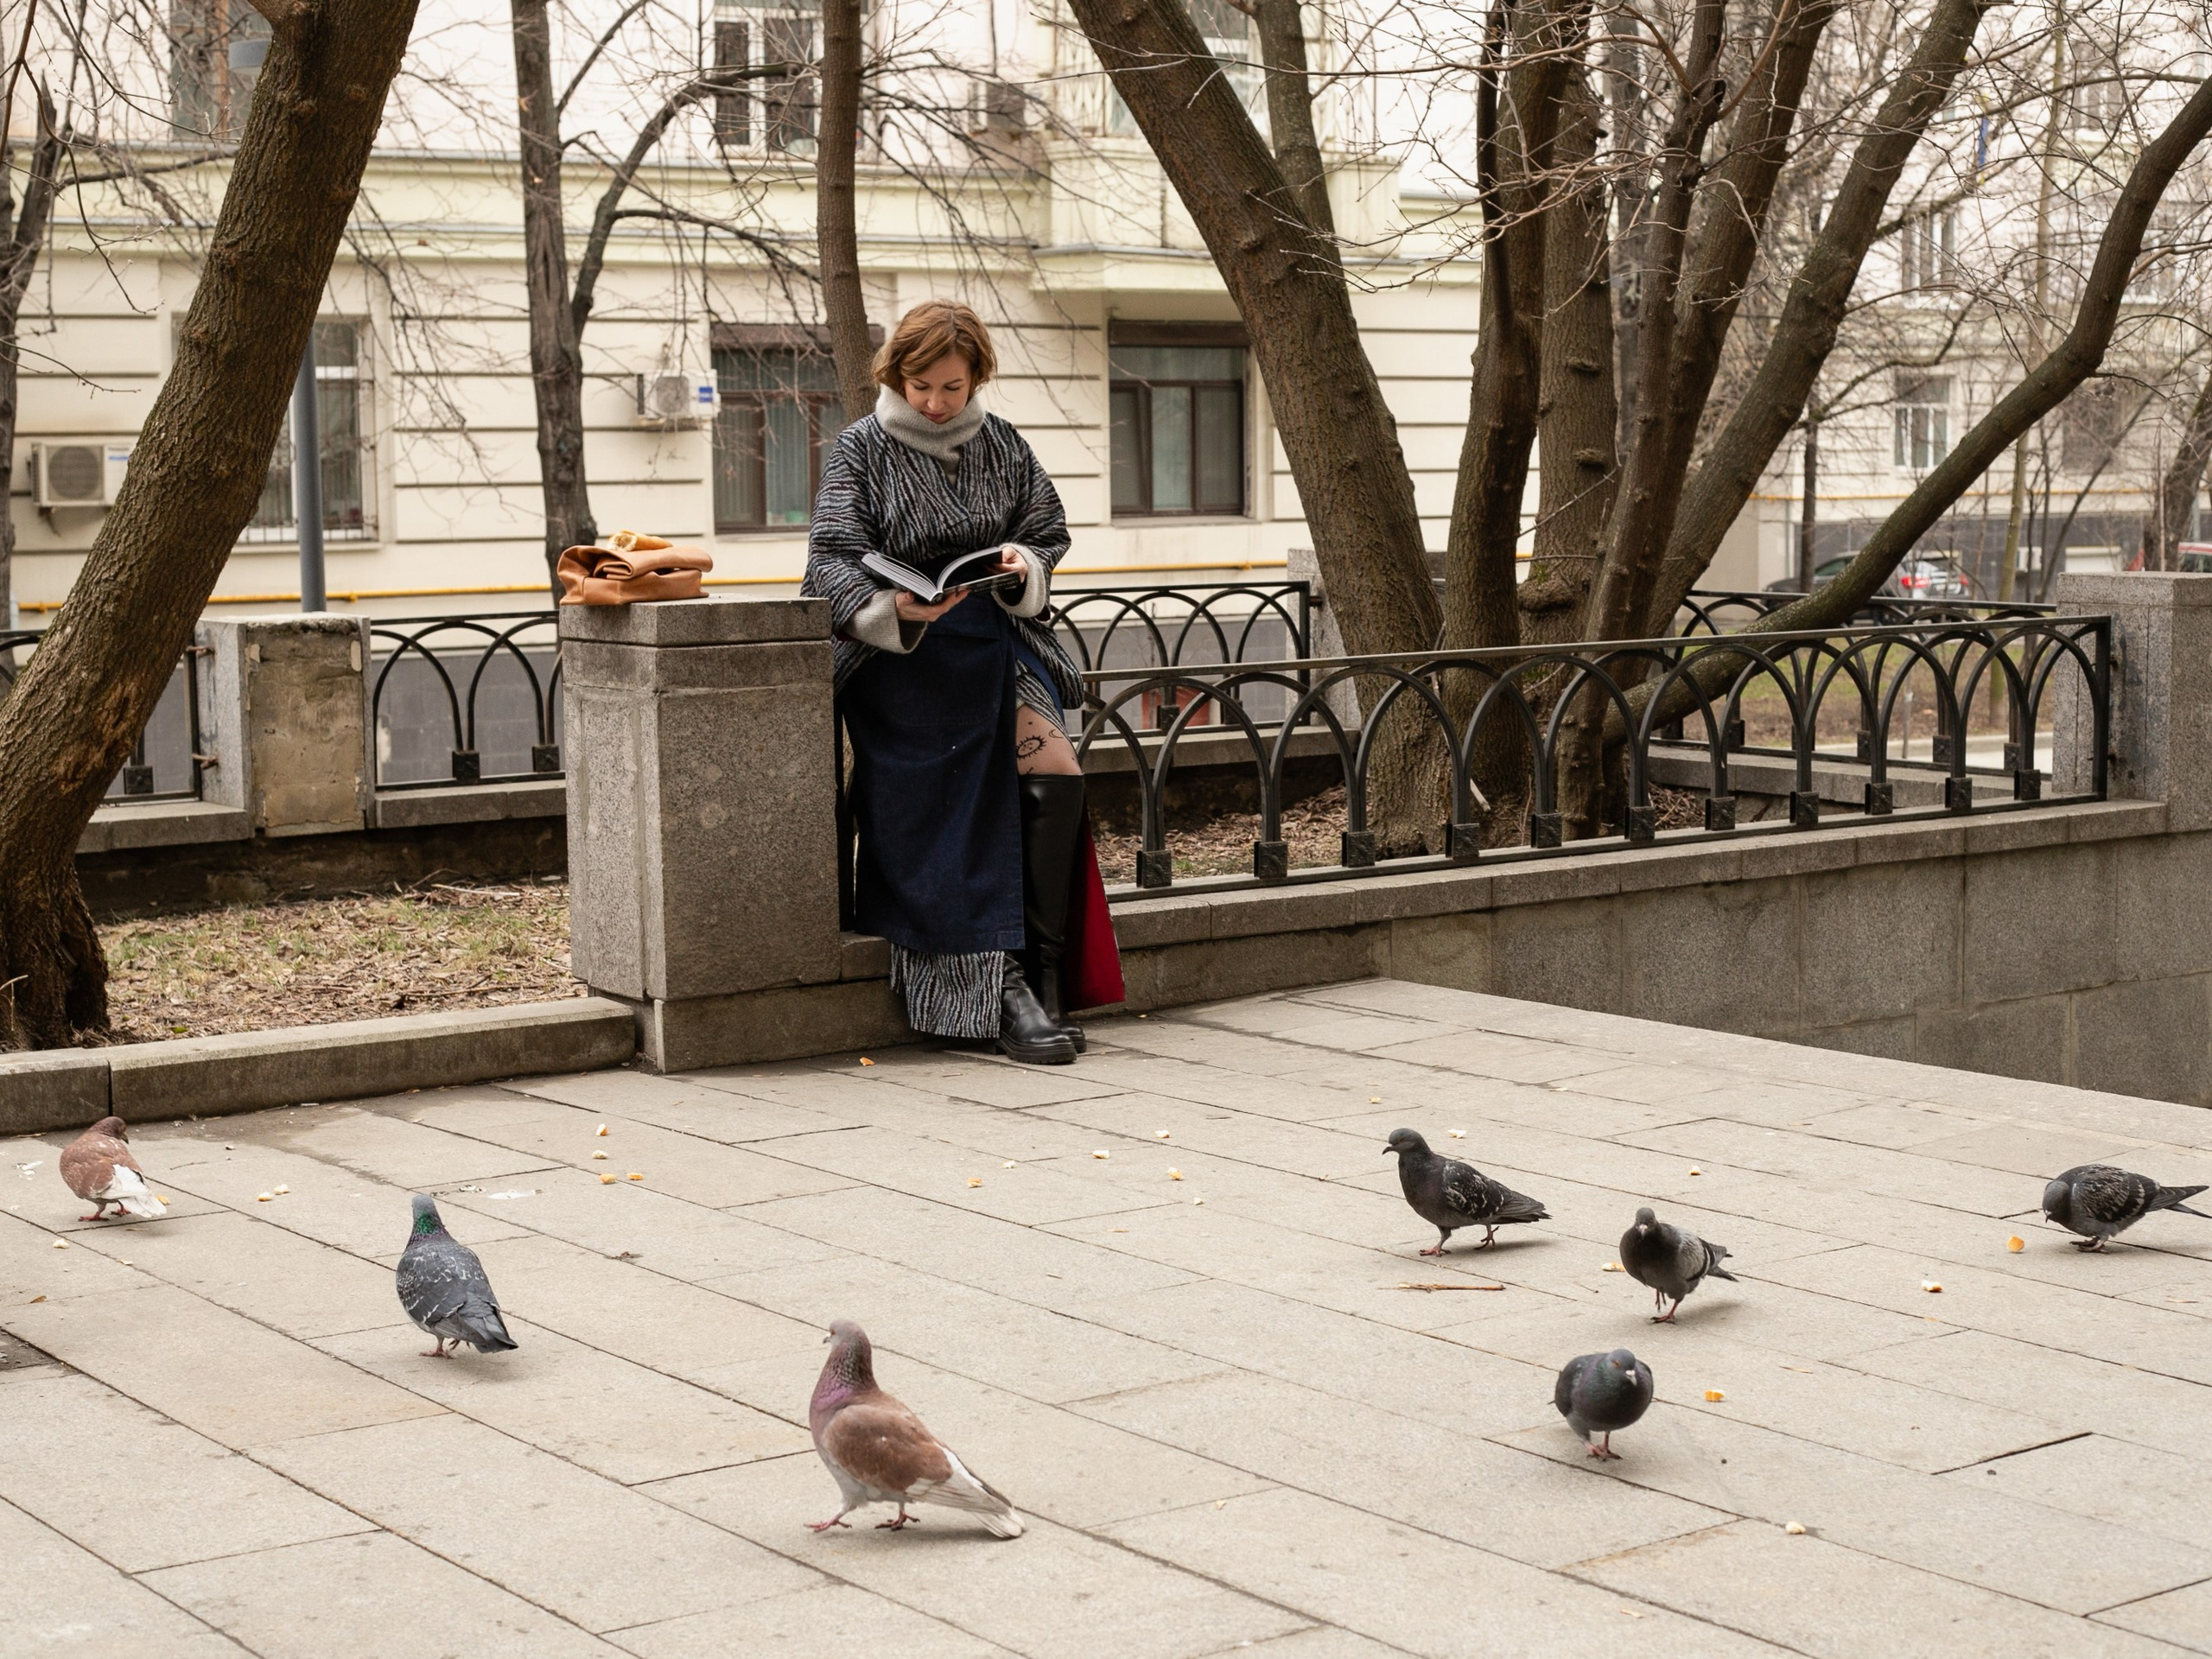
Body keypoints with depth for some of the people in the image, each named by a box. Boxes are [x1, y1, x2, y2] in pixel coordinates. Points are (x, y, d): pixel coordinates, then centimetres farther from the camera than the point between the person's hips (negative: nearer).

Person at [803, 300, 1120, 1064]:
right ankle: (1002, 988, -15)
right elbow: (833, 559, -7)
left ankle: (1040, 974, -12)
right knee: (951, 813, -17)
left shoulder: (1000, 445, 13)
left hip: (994, 642, 4)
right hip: (899, 658, -3)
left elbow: (1047, 533, 14)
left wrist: (1022, 564, -10)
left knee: (1056, 776, -19)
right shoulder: (861, 450, 2)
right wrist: (894, 607, -27)